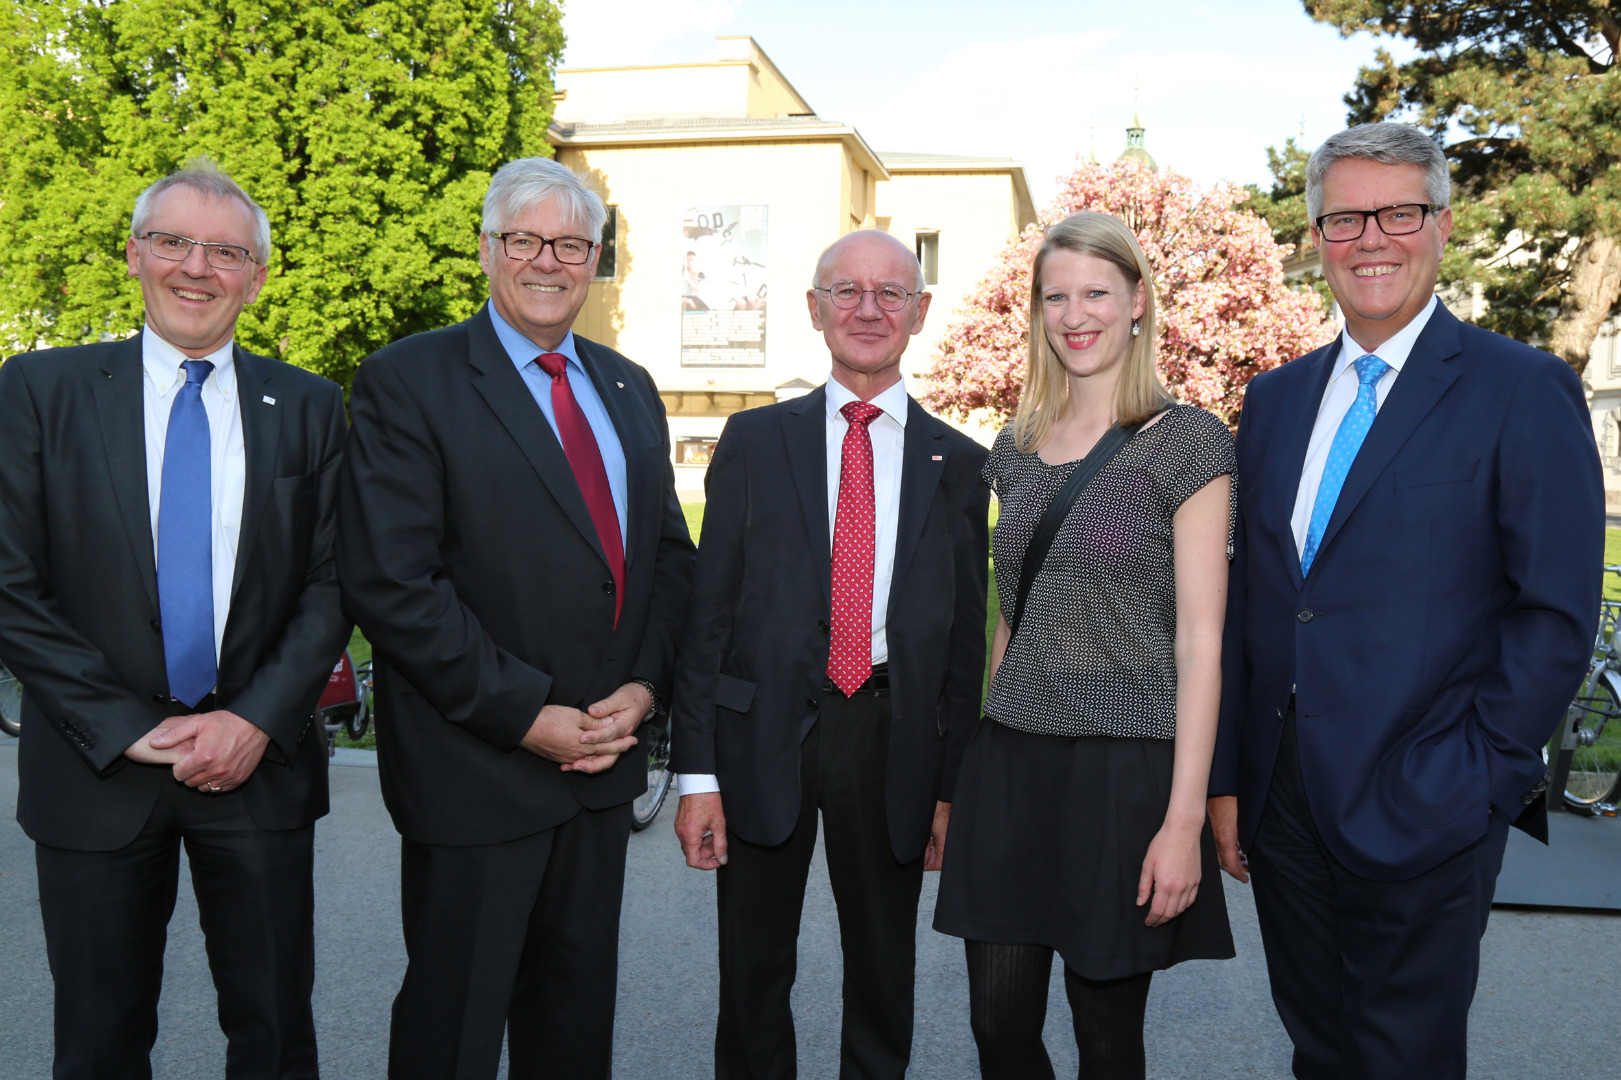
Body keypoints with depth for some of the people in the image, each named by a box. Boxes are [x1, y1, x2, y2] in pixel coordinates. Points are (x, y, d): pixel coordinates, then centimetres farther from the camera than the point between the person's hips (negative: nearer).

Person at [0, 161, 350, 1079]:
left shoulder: (309, 408, 4)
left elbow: (332, 586, 1)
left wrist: (258, 719, -11)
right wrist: (127, 728, -11)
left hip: (262, 766, 1)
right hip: (96, 773, 0)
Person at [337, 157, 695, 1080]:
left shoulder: (628, 388, 12)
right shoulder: (408, 380, -8)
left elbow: (670, 552, 14)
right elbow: (389, 582, -15)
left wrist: (646, 684, -3)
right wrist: (527, 715, -17)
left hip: (604, 755, 6)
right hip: (476, 769, -5)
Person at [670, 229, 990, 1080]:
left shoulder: (959, 463, 5)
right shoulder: (753, 442, 3)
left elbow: (967, 636, 6)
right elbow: (707, 612, 0)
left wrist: (952, 785, 4)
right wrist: (698, 771, -5)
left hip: (893, 742, 1)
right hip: (764, 732, 0)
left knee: (884, 978, 15)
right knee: (753, 976, 12)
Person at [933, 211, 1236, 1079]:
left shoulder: (1186, 442, -5)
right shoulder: (1015, 449, 11)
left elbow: (1199, 641, -9)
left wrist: (1184, 819, -14)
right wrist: (984, 764, 13)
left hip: (1123, 768, -4)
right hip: (1009, 763, 5)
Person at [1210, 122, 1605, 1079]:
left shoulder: (1525, 391, -5)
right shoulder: (1276, 398, 11)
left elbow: (1557, 617, -9)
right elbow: (1250, 599, 10)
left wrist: (1472, 779, -13)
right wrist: (1227, 777, 7)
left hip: (1423, 815, -5)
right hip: (1282, 802, 5)